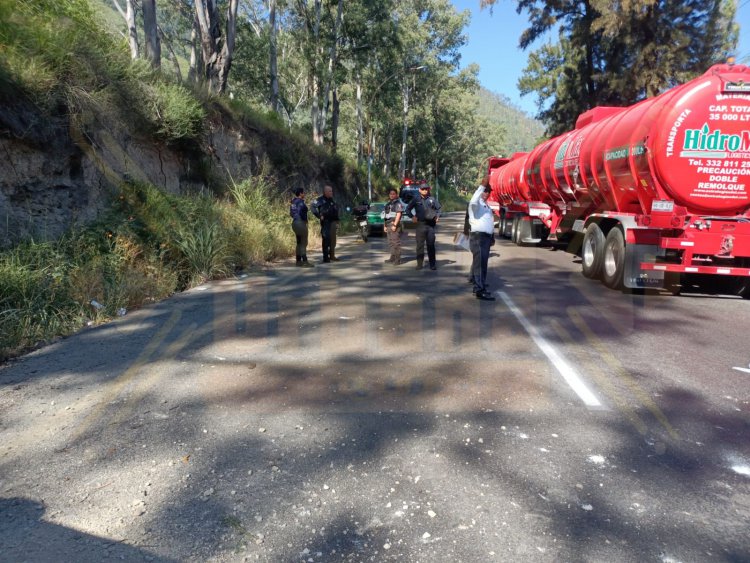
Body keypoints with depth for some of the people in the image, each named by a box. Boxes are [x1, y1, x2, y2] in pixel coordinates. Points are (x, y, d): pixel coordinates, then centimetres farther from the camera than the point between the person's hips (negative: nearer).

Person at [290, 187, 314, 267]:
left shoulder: (293, 202, 14)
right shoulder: (300, 202, -13)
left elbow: (291, 213, 18)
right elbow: (301, 212, -23)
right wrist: (305, 220, -11)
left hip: (295, 222, 10)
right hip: (301, 223, -10)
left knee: (299, 242, 14)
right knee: (304, 243, -8)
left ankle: (298, 261, 17)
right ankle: (305, 262, -11)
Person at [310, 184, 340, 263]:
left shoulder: (331, 200, 15)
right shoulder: (320, 200, -7)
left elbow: (336, 209, 23)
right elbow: (312, 207, -15)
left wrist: (337, 221, 16)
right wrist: (319, 216, -17)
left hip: (333, 222, 7)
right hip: (325, 222, -7)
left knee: (333, 239, 11)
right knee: (326, 239, -8)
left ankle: (332, 256, 20)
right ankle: (325, 257, -3)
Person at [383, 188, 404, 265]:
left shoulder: (398, 203, -6)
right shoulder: (388, 204, 20)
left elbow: (398, 214, -15)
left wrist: (395, 225, -21)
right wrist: (385, 225, 19)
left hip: (395, 224, -9)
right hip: (388, 225, 9)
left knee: (396, 242, -8)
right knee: (391, 243, 12)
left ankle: (397, 259, -6)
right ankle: (392, 258, 20)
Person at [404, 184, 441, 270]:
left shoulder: (432, 199, 10)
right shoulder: (416, 199, 5)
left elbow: (438, 208, 23)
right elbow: (407, 209, 10)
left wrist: (437, 216, 8)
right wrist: (412, 216, -3)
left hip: (431, 224, 1)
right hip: (420, 224, -1)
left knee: (431, 245, 4)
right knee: (420, 244, 1)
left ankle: (432, 264, 9)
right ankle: (420, 264, 8)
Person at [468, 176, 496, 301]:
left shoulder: (486, 204, 22)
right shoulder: (476, 203, -9)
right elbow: (473, 201, -36)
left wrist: (492, 237, 26)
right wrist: (482, 185, -40)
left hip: (486, 237, 10)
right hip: (478, 237, -10)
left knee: (481, 262, 16)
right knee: (480, 263, -13)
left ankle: (479, 285, 25)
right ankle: (480, 290, -15)